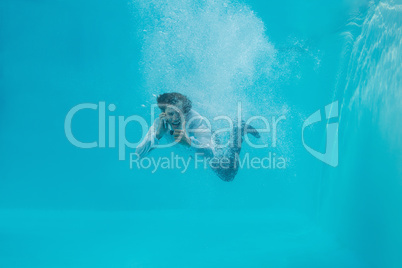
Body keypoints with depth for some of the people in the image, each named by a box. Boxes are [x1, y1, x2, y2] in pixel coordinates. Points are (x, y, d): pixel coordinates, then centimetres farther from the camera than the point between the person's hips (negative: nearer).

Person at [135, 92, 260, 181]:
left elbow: (210, 153, -53)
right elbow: (139, 154, -38)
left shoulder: (197, 121, -44)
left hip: (212, 146, -5)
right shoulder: (160, 123, -34)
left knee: (227, 175, 9)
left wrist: (189, 142, -71)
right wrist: (158, 135, -54)